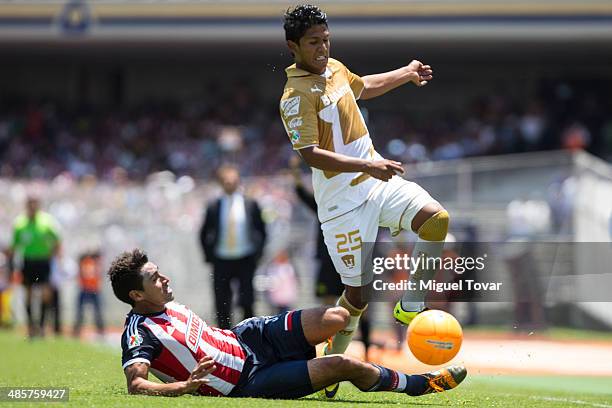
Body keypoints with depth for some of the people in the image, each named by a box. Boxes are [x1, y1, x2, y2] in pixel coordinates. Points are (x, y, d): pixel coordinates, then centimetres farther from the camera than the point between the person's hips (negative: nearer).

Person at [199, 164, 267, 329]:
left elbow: (261, 230, 10)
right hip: (221, 262, 1)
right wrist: (210, 256, 4)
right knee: (222, 306, 0)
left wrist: (257, 253, 1)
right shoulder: (214, 207, 3)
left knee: (247, 302, -5)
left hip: (246, 261, -1)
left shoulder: (250, 205, 3)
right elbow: (204, 234, 12)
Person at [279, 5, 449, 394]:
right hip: (344, 201, -8)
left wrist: (407, 73, 35)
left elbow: (363, 87, 33)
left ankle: (410, 306, 2)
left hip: (378, 180, 8)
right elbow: (310, 154, -26)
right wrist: (366, 166, -33)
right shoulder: (297, 95, -18)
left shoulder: (335, 68, 9)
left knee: (437, 219, -14)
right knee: (361, 289, -7)